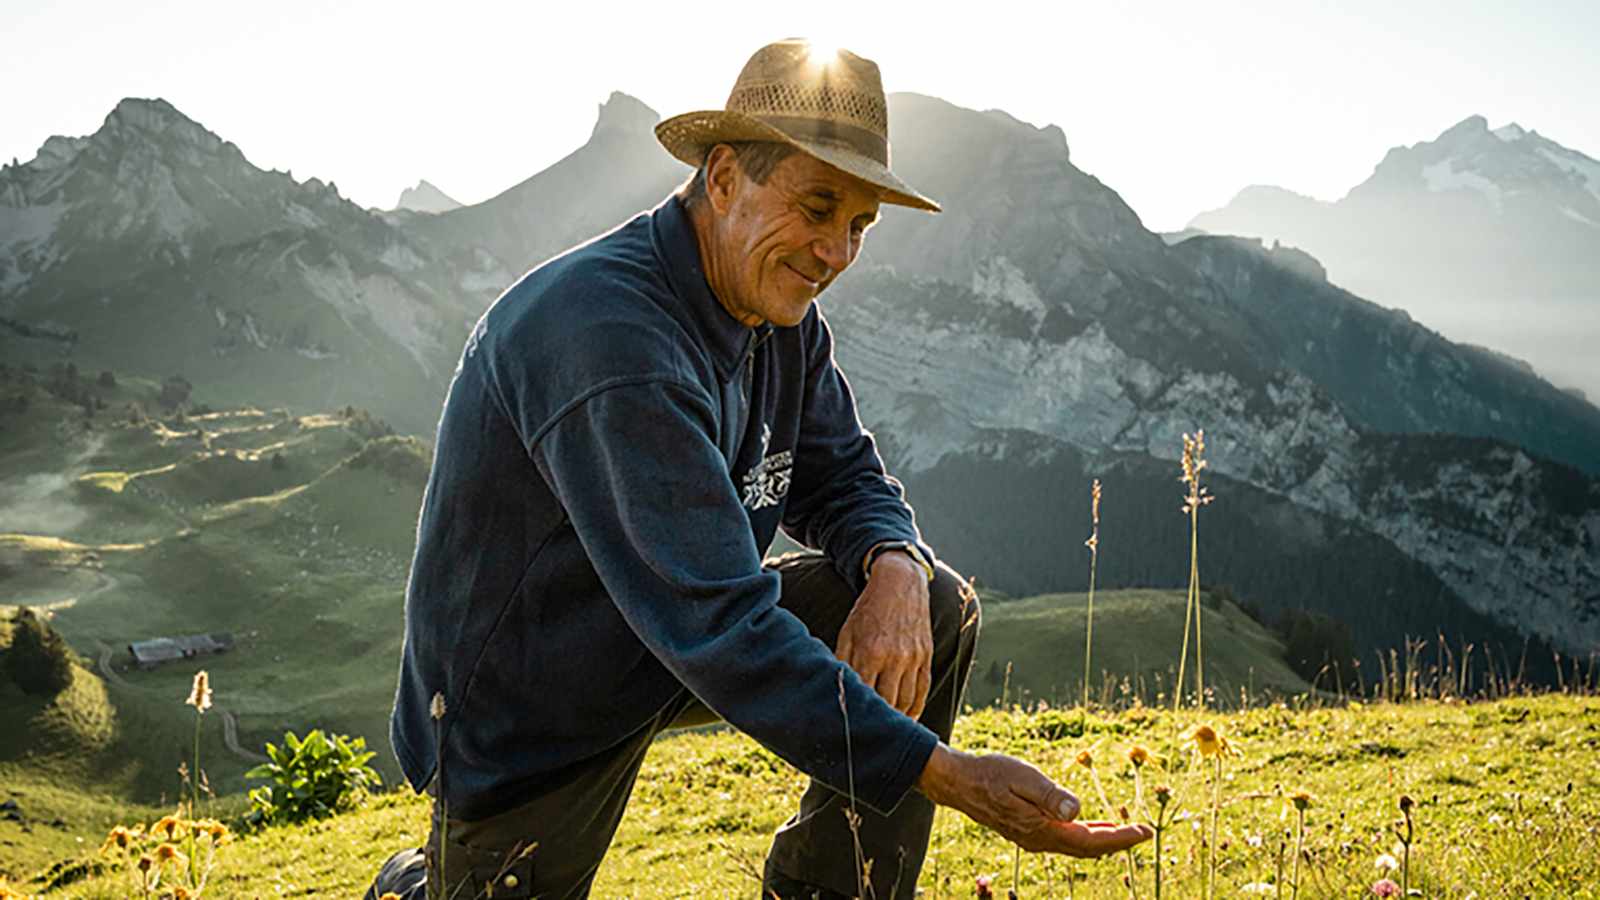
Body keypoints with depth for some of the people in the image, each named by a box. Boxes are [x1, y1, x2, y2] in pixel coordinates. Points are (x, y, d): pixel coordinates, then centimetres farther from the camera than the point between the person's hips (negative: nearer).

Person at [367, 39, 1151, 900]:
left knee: (935, 607, -6)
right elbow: (715, 627, -37)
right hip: (519, 722, -7)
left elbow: (844, 480, 6)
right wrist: (950, 778, -38)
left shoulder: (782, 312, -5)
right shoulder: (607, 335, -33)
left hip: (661, 650, 8)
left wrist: (896, 568, -20)